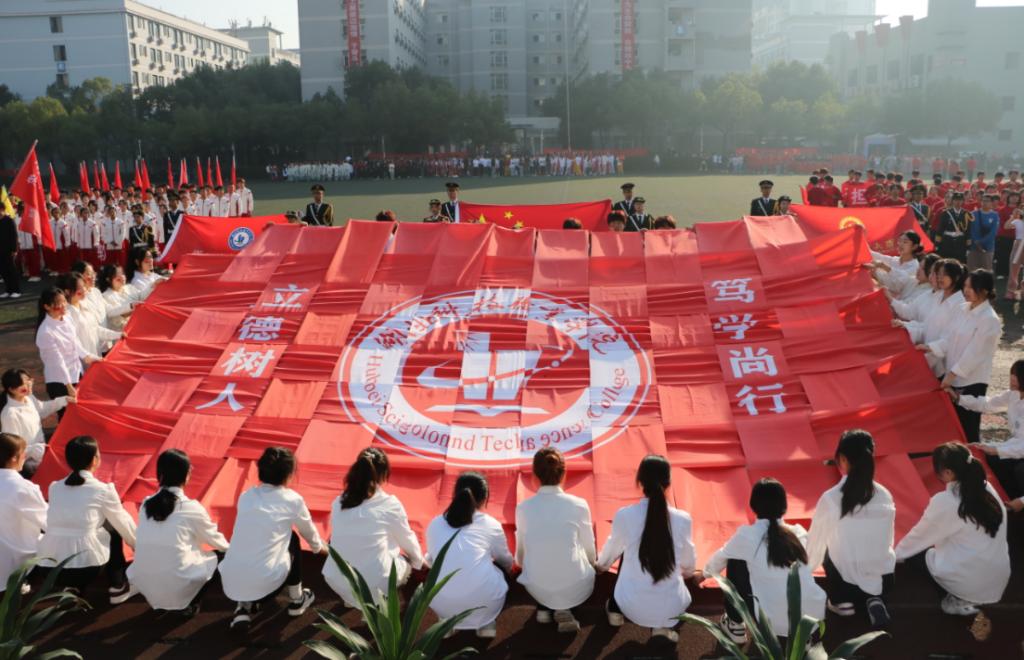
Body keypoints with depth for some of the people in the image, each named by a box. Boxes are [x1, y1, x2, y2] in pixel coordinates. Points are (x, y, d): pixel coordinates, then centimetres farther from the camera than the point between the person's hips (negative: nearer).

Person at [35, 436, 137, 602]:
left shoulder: (54, 487, 11)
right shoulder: (103, 490, -1)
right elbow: (124, 523, 13)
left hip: (47, 569, 5)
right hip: (85, 568, -4)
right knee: (114, 531, 22)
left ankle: (71, 588, 18)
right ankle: (118, 588, 22)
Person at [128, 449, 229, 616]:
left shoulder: (146, 504, 4)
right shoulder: (192, 508, -8)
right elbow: (213, 537, 10)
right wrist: (227, 548, 34)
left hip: (142, 583, 5)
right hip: (177, 586, -5)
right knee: (216, 557, 16)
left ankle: (158, 601, 16)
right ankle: (188, 604, 7)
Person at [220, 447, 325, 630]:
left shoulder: (246, 496, 10)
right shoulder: (292, 500, -1)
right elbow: (309, 532, 19)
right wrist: (319, 548, 43)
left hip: (230, 584, 4)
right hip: (264, 584, -3)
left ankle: (244, 607, 16)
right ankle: (296, 601, 31)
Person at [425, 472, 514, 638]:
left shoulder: (434, 524, 12)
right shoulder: (491, 524, 7)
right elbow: (507, 562, 25)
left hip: (442, 605, 2)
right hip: (484, 601, -2)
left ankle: (447, 621, 13)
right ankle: (486, 622, 12)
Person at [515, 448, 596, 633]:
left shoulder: (523, 508, -5)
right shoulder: (579, 505, -9)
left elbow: (521, 553, 8)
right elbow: (590, 551, 3)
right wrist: (592, 564, 28)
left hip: (537, 589, 2)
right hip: (576, 588, -2)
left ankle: (543, 608, 13)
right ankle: (564, 610, 8)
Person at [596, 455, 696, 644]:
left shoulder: (624, 515, -13)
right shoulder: (683, 519, -10)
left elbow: (612, 550, 9)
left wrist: (601, 564, 34)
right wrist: (690, 572, 36)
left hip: (632, 606, 1)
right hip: (672, 609, 0)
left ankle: (615, 610, 30)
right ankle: (664, 626, 12)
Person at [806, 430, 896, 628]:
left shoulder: (830, 498, -18)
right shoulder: (885, 495, -8)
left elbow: (816, 543, -4)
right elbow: (888, 541, 7)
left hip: (846, 581, -1)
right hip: (883, 579, 1)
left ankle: (841, 601, 10)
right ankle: (873, 601, 5)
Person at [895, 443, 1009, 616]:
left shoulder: (945, 501, -18)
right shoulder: (987, 489, 0)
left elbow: (920, 535, -2)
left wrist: (896, 554, 16)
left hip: (972, 584, -6)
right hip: (999, 582, 6)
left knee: (923, 553, 15)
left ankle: (960, 601, 6)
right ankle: (966, 598, 12)